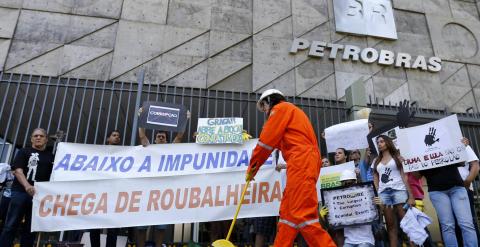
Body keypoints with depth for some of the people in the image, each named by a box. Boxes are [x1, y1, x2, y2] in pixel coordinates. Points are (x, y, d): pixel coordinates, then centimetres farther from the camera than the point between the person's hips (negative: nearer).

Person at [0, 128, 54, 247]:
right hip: (21, 192, -3)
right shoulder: (24, 152, 7)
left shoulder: (51, 157, 15)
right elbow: (18, 171, -6)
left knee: (30, 228, 6)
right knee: (11, 225, -4)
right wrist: (27, 186, -22)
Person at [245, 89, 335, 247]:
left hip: (301, 162, -10)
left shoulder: (281, 108, 6)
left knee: (301, 214, -16)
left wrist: (252, 167, 7)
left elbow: (267, 140, 0)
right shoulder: (291, 112, 34)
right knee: (287, 212, 7)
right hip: (305, 163, 10)